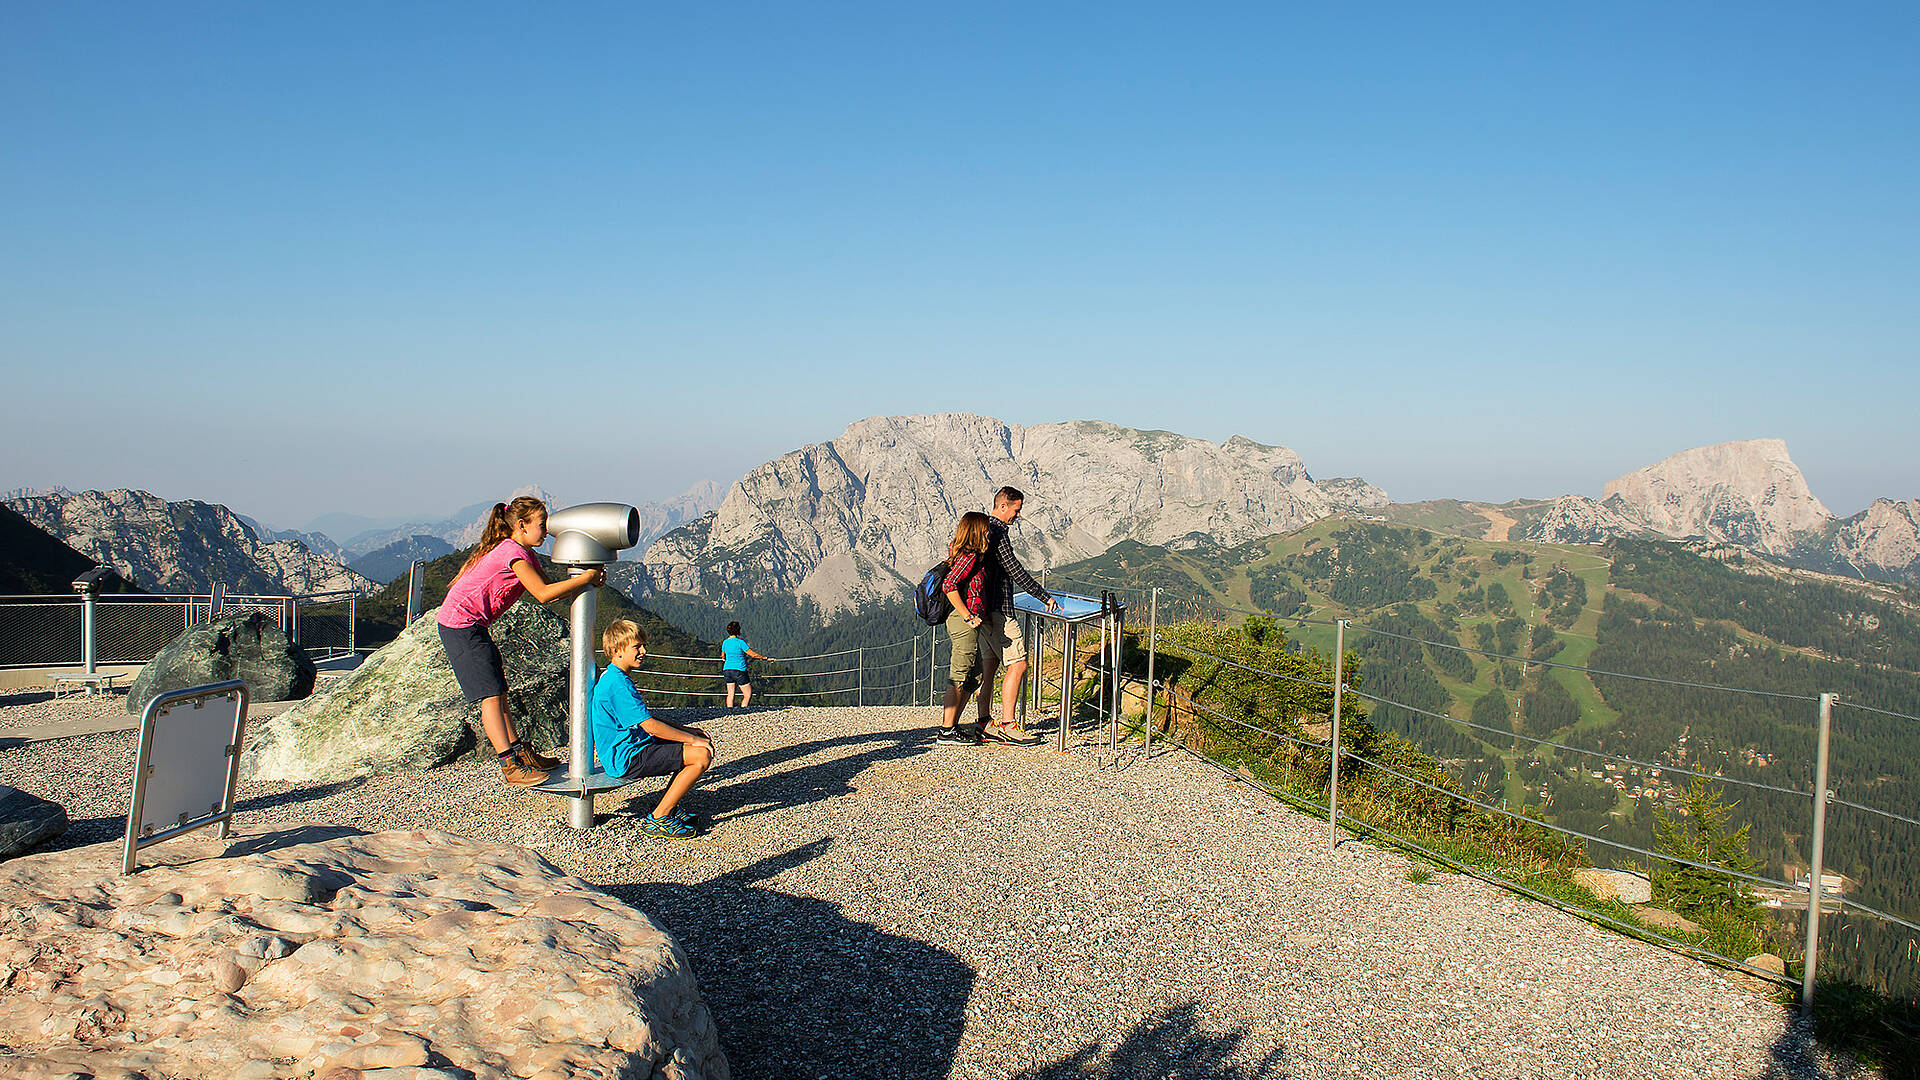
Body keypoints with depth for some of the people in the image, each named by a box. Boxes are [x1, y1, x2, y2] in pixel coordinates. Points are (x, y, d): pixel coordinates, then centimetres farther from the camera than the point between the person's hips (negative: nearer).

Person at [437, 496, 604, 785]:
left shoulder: (526, 554, 12)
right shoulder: (512, 552, -19)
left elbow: (548, 589, 8)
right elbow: (543, 594, -26)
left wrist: (588, 581, -4)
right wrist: (584, 579, -19)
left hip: (473, 625, 10)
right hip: (460, 623, -10)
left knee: (498, 692, 12)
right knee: (490, 694, -11)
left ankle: (521, 753, 17)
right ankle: (511, 766, -12)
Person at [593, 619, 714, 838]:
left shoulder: (612, 677, 15)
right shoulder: (618, 684, -20)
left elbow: (646, 720, 20)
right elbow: (651, 726, -23)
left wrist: (687, 730, 11)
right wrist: (692, 739, -15)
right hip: (627, 760, -11)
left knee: (702, 744, 15)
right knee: (701, 755, -18)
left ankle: (669, 806, 19)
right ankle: (658, 819, -10)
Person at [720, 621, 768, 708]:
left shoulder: (725, 642, 6)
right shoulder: (740, 642, -13)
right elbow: (753, 654, -11)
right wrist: (765, 658, 2)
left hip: (727, 670, 7)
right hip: (739, 670, -6)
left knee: (730, 695, 11)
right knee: (748, 695, 2)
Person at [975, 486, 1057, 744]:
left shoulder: (983, 528, 15)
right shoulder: (997, 532, -16)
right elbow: (1015, 570, -21)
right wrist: (1045, 597, -17)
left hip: (984, 610, 10)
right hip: (998, 611, -10)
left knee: (988, 665, 11)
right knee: (1017, 665, -6)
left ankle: (985, 723, 14)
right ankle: (1007, 725, -6)